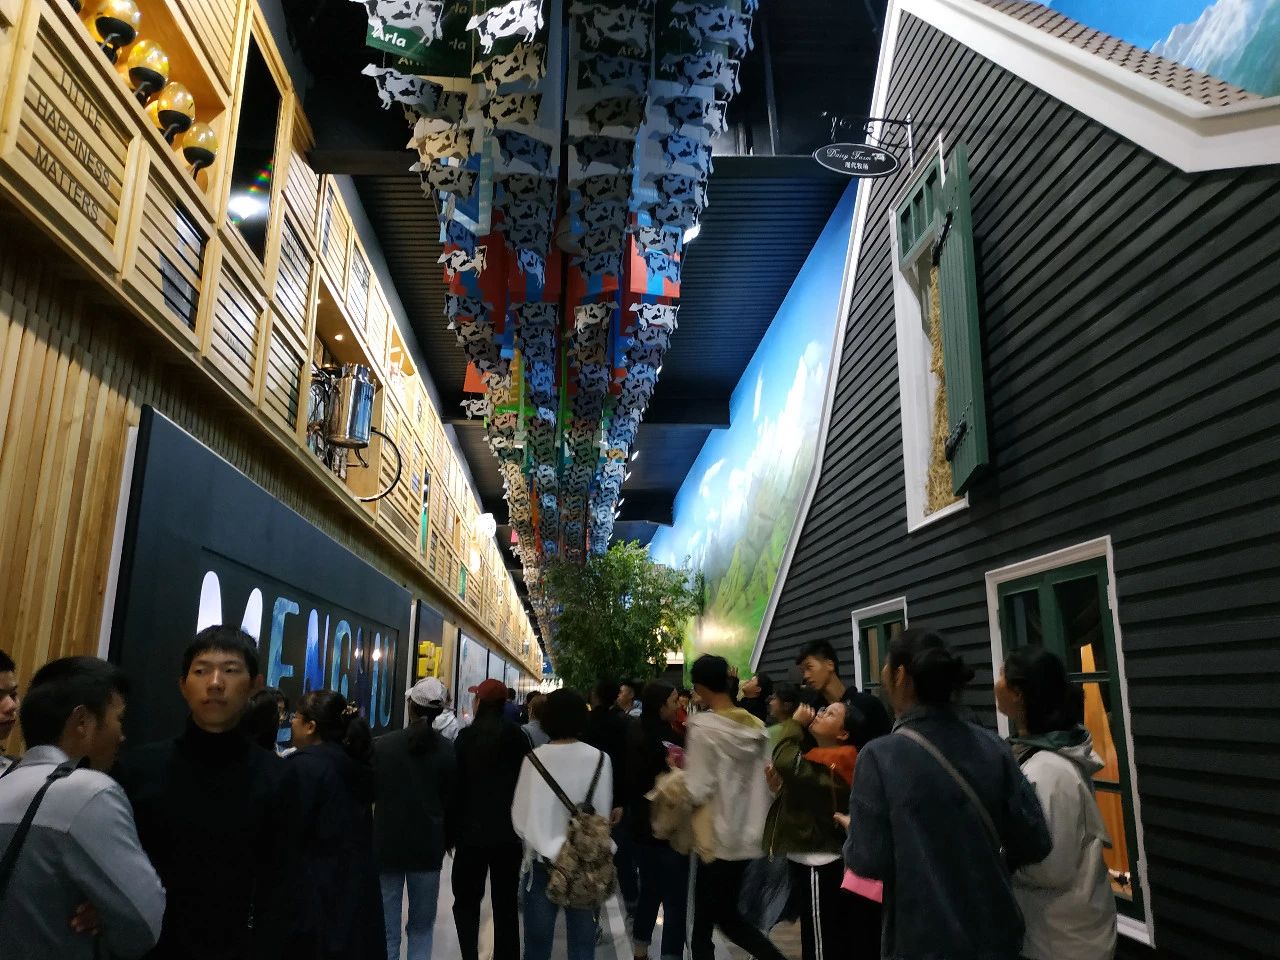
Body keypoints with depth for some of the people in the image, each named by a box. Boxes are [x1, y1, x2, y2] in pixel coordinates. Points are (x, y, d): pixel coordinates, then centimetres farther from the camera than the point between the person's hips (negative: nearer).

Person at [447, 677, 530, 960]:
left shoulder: (467, 737, -9)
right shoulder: (519, 737, 1)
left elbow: (457, 787, -8)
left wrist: (450, 833, 0)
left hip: (473, 830, -3)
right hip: (510, 832, 3)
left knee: (466, 901, 11)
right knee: (506, 904, 13)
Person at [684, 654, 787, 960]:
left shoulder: (703, 726, -15)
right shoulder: (755, 726, 3)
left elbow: (697, 792, -18)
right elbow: (765, 780, 10)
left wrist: (683, 768, 1)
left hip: (719, 840, -7)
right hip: (748, 837, 7)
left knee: (702, 928, 7)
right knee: (728, 915, 21)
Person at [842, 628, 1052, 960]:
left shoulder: (880, 756, -18)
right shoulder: (991, 745, -7)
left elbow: (869, 861, -17)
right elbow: (1034, 843, -4)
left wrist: (852, 833, 4)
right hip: (996, 933, 4)